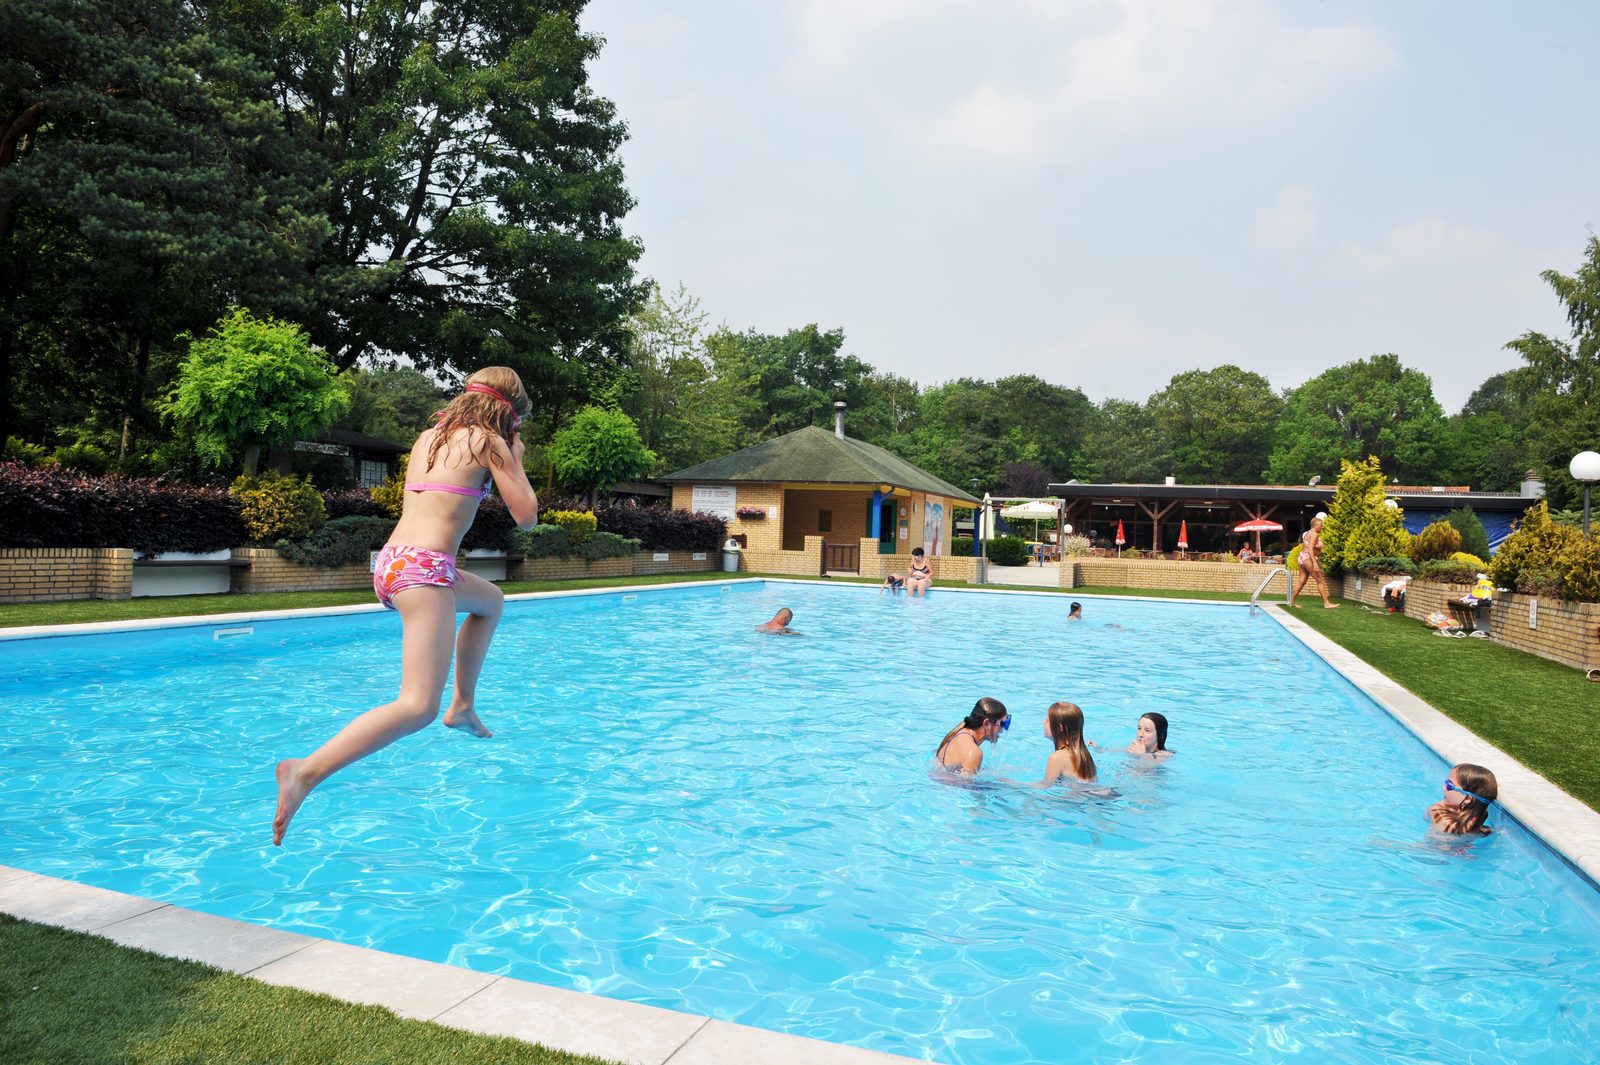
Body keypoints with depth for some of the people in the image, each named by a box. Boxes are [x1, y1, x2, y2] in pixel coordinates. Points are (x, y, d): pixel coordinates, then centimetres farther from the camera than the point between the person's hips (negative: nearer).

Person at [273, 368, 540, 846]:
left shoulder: (429, 436, 20)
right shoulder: (489, 441, 0)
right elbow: (526, 516, 1)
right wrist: (515, 458, 15)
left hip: (391, 562, 9)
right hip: (424, 568, -9)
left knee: (491, 600, 35)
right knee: (419, 706, -15)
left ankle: (463, 706, 32)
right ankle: (305, 771, -29)